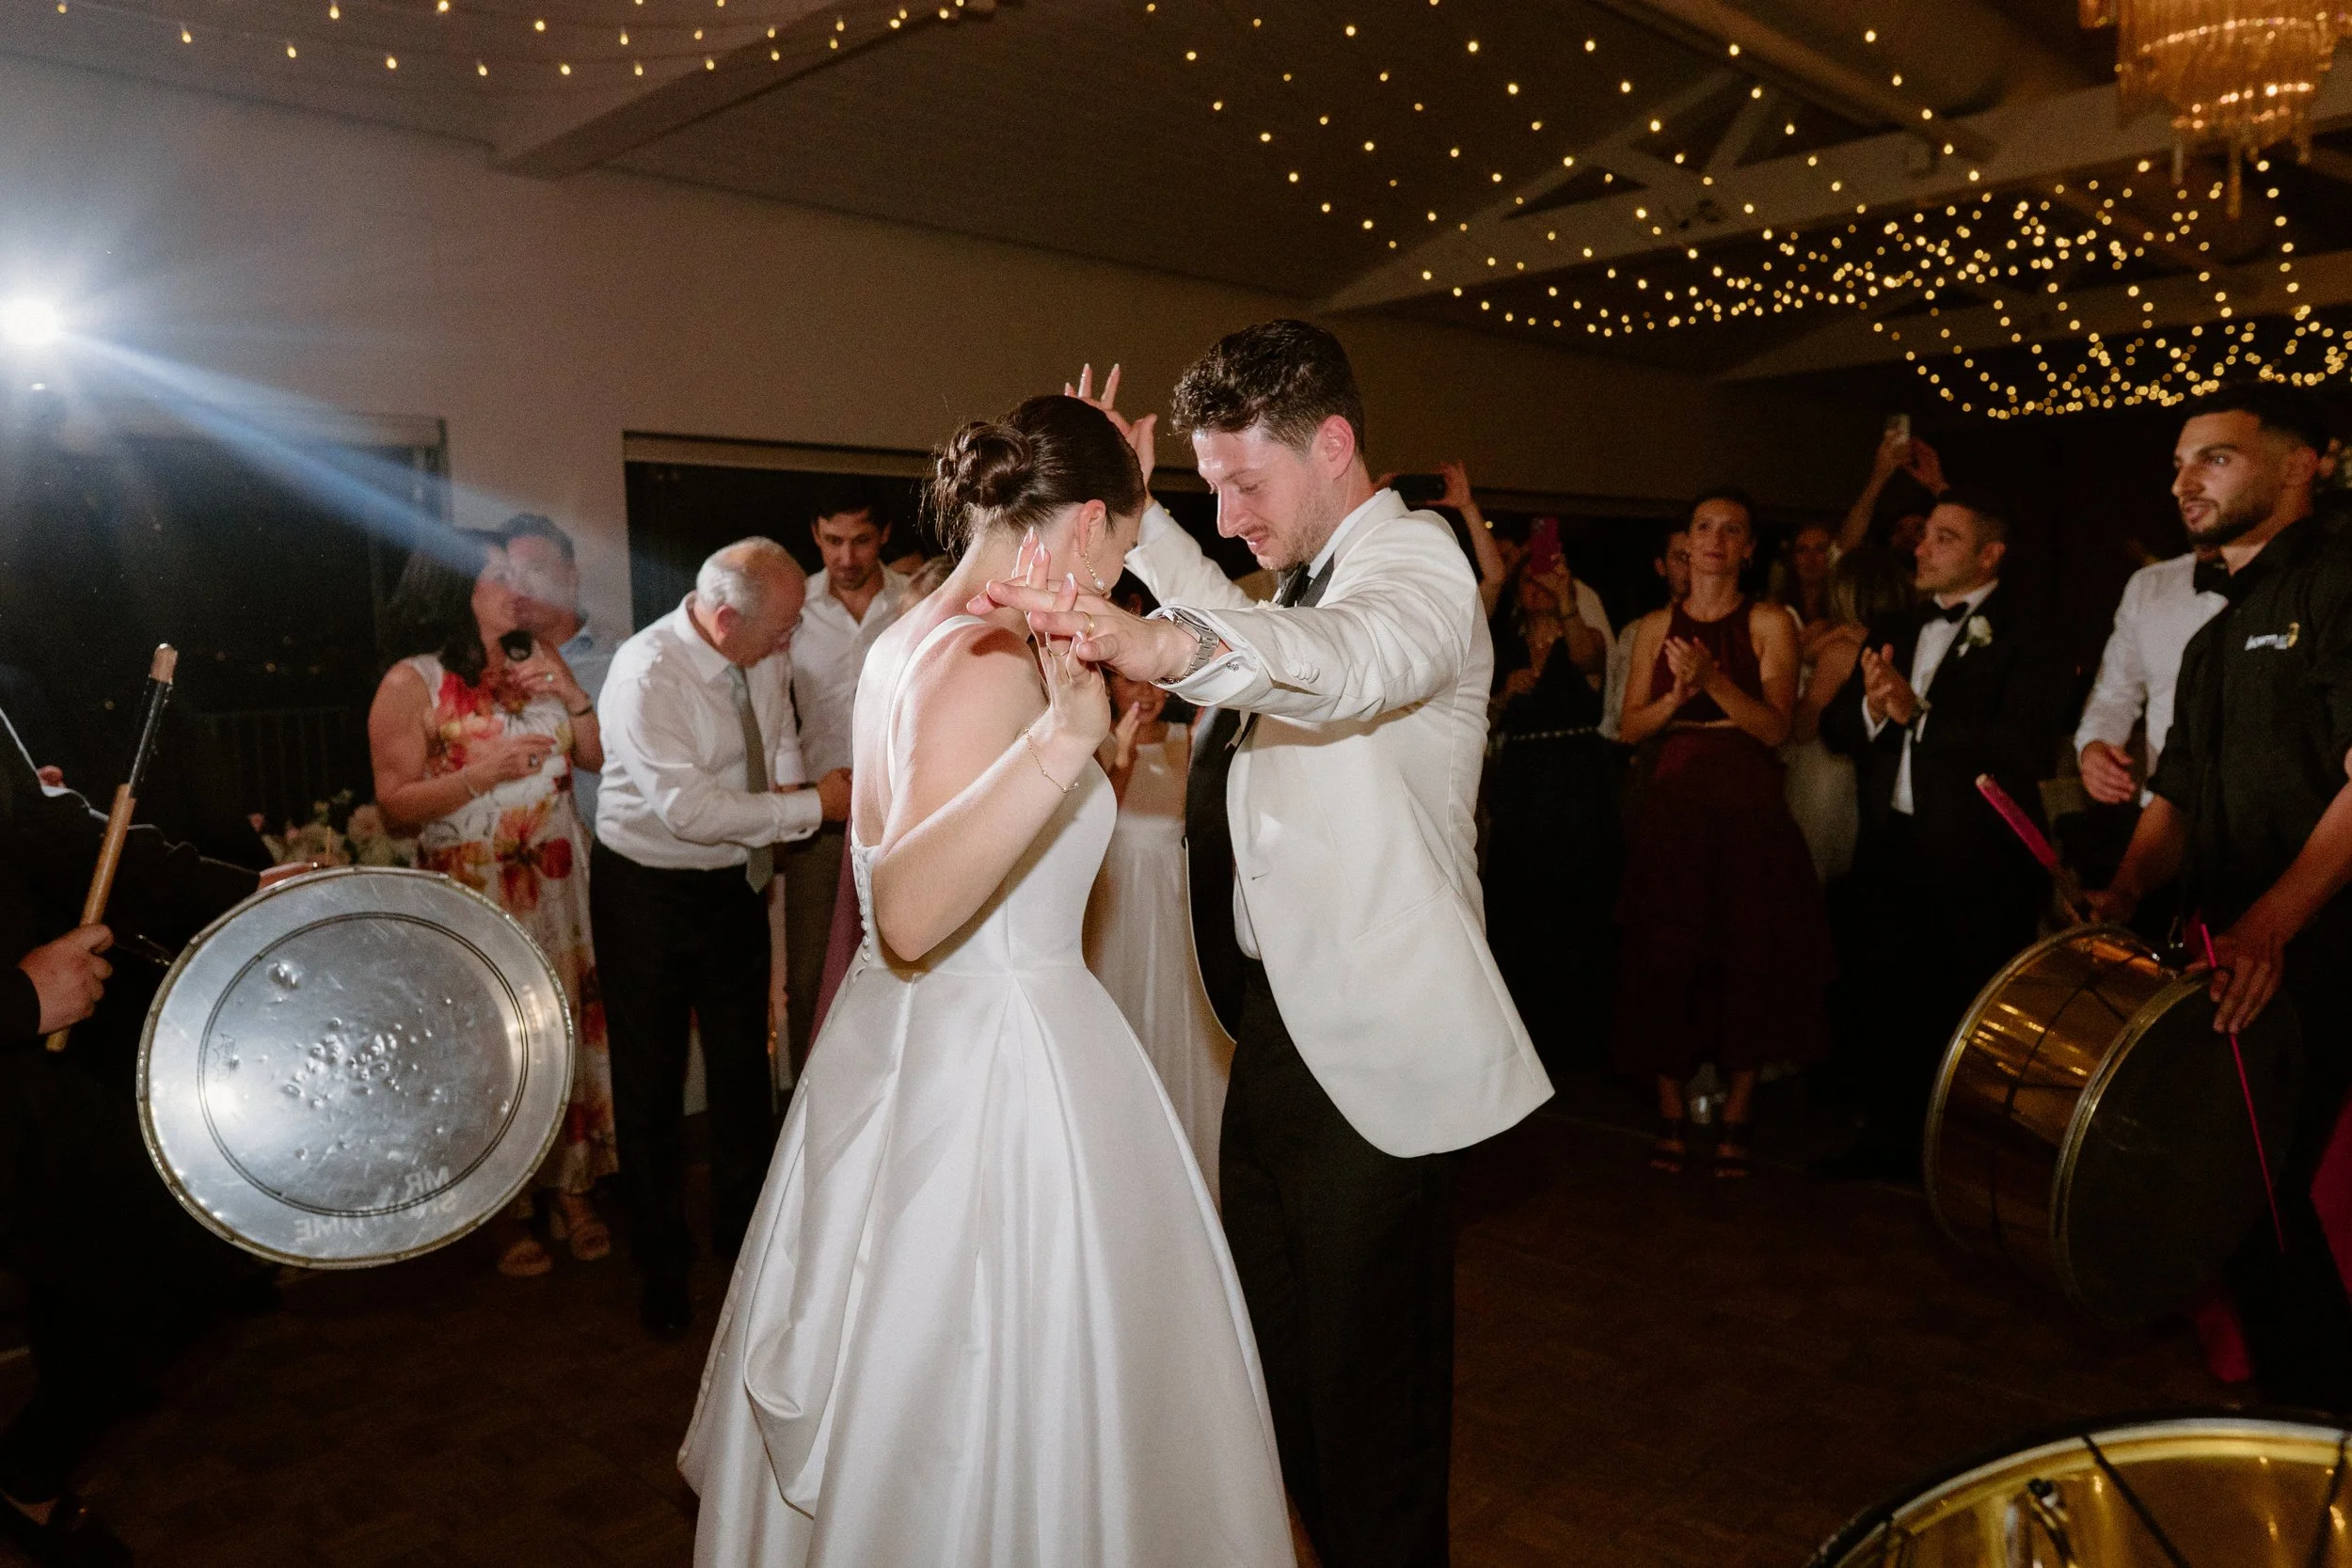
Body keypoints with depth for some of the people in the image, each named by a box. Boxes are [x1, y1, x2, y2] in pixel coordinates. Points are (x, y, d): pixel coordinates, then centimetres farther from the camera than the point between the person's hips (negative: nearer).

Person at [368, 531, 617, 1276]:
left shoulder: (539, 659, 10)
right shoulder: (411, 684, -5)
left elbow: (601, 756, 9)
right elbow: (395, 809, -10)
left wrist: (572, 695, -5)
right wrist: (481, 773, -20)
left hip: (561, 887, 4)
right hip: (476, 898, -4)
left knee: (572, 1031, 5)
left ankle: (575, 1192, 19)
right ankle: (510, 1213, 17)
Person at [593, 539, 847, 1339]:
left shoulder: (767, 653, -6)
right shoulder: (646, 674, -26)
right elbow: (690, 808, -31)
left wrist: (787, 778, -7)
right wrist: (811, 806, -26)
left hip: (738, 880, 6)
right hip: (649, 891, -6)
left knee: (745, 1064, 17)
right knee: (652, 1084, 8)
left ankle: (745, 1227, 38)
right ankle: (661, 1264, 27)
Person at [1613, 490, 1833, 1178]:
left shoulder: (1770, 622, 3)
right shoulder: (1656, 627, 11)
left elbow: (1776, 726, -7)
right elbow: (1630, 726, 5)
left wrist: (1714, 680, -19)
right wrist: (1676, 695, -12)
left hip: (1747, 810, -2)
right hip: (1670, 809, 2)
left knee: (1749, 957, -1)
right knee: (1668, 957, 2)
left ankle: (1736, 1114, 10)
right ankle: (1671, 1111, 12)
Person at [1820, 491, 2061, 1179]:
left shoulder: (2020, 636, -7)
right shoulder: (1894, 631, 14)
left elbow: (2029, 746, -21)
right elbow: (1834, 728, 9)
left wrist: (1918, 714, -21)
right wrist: (1871, 707, -12)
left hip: (1977, 858, -6)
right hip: (1891, 846, 6)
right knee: (1888, 999, 14)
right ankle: (1889, 1136, 28)